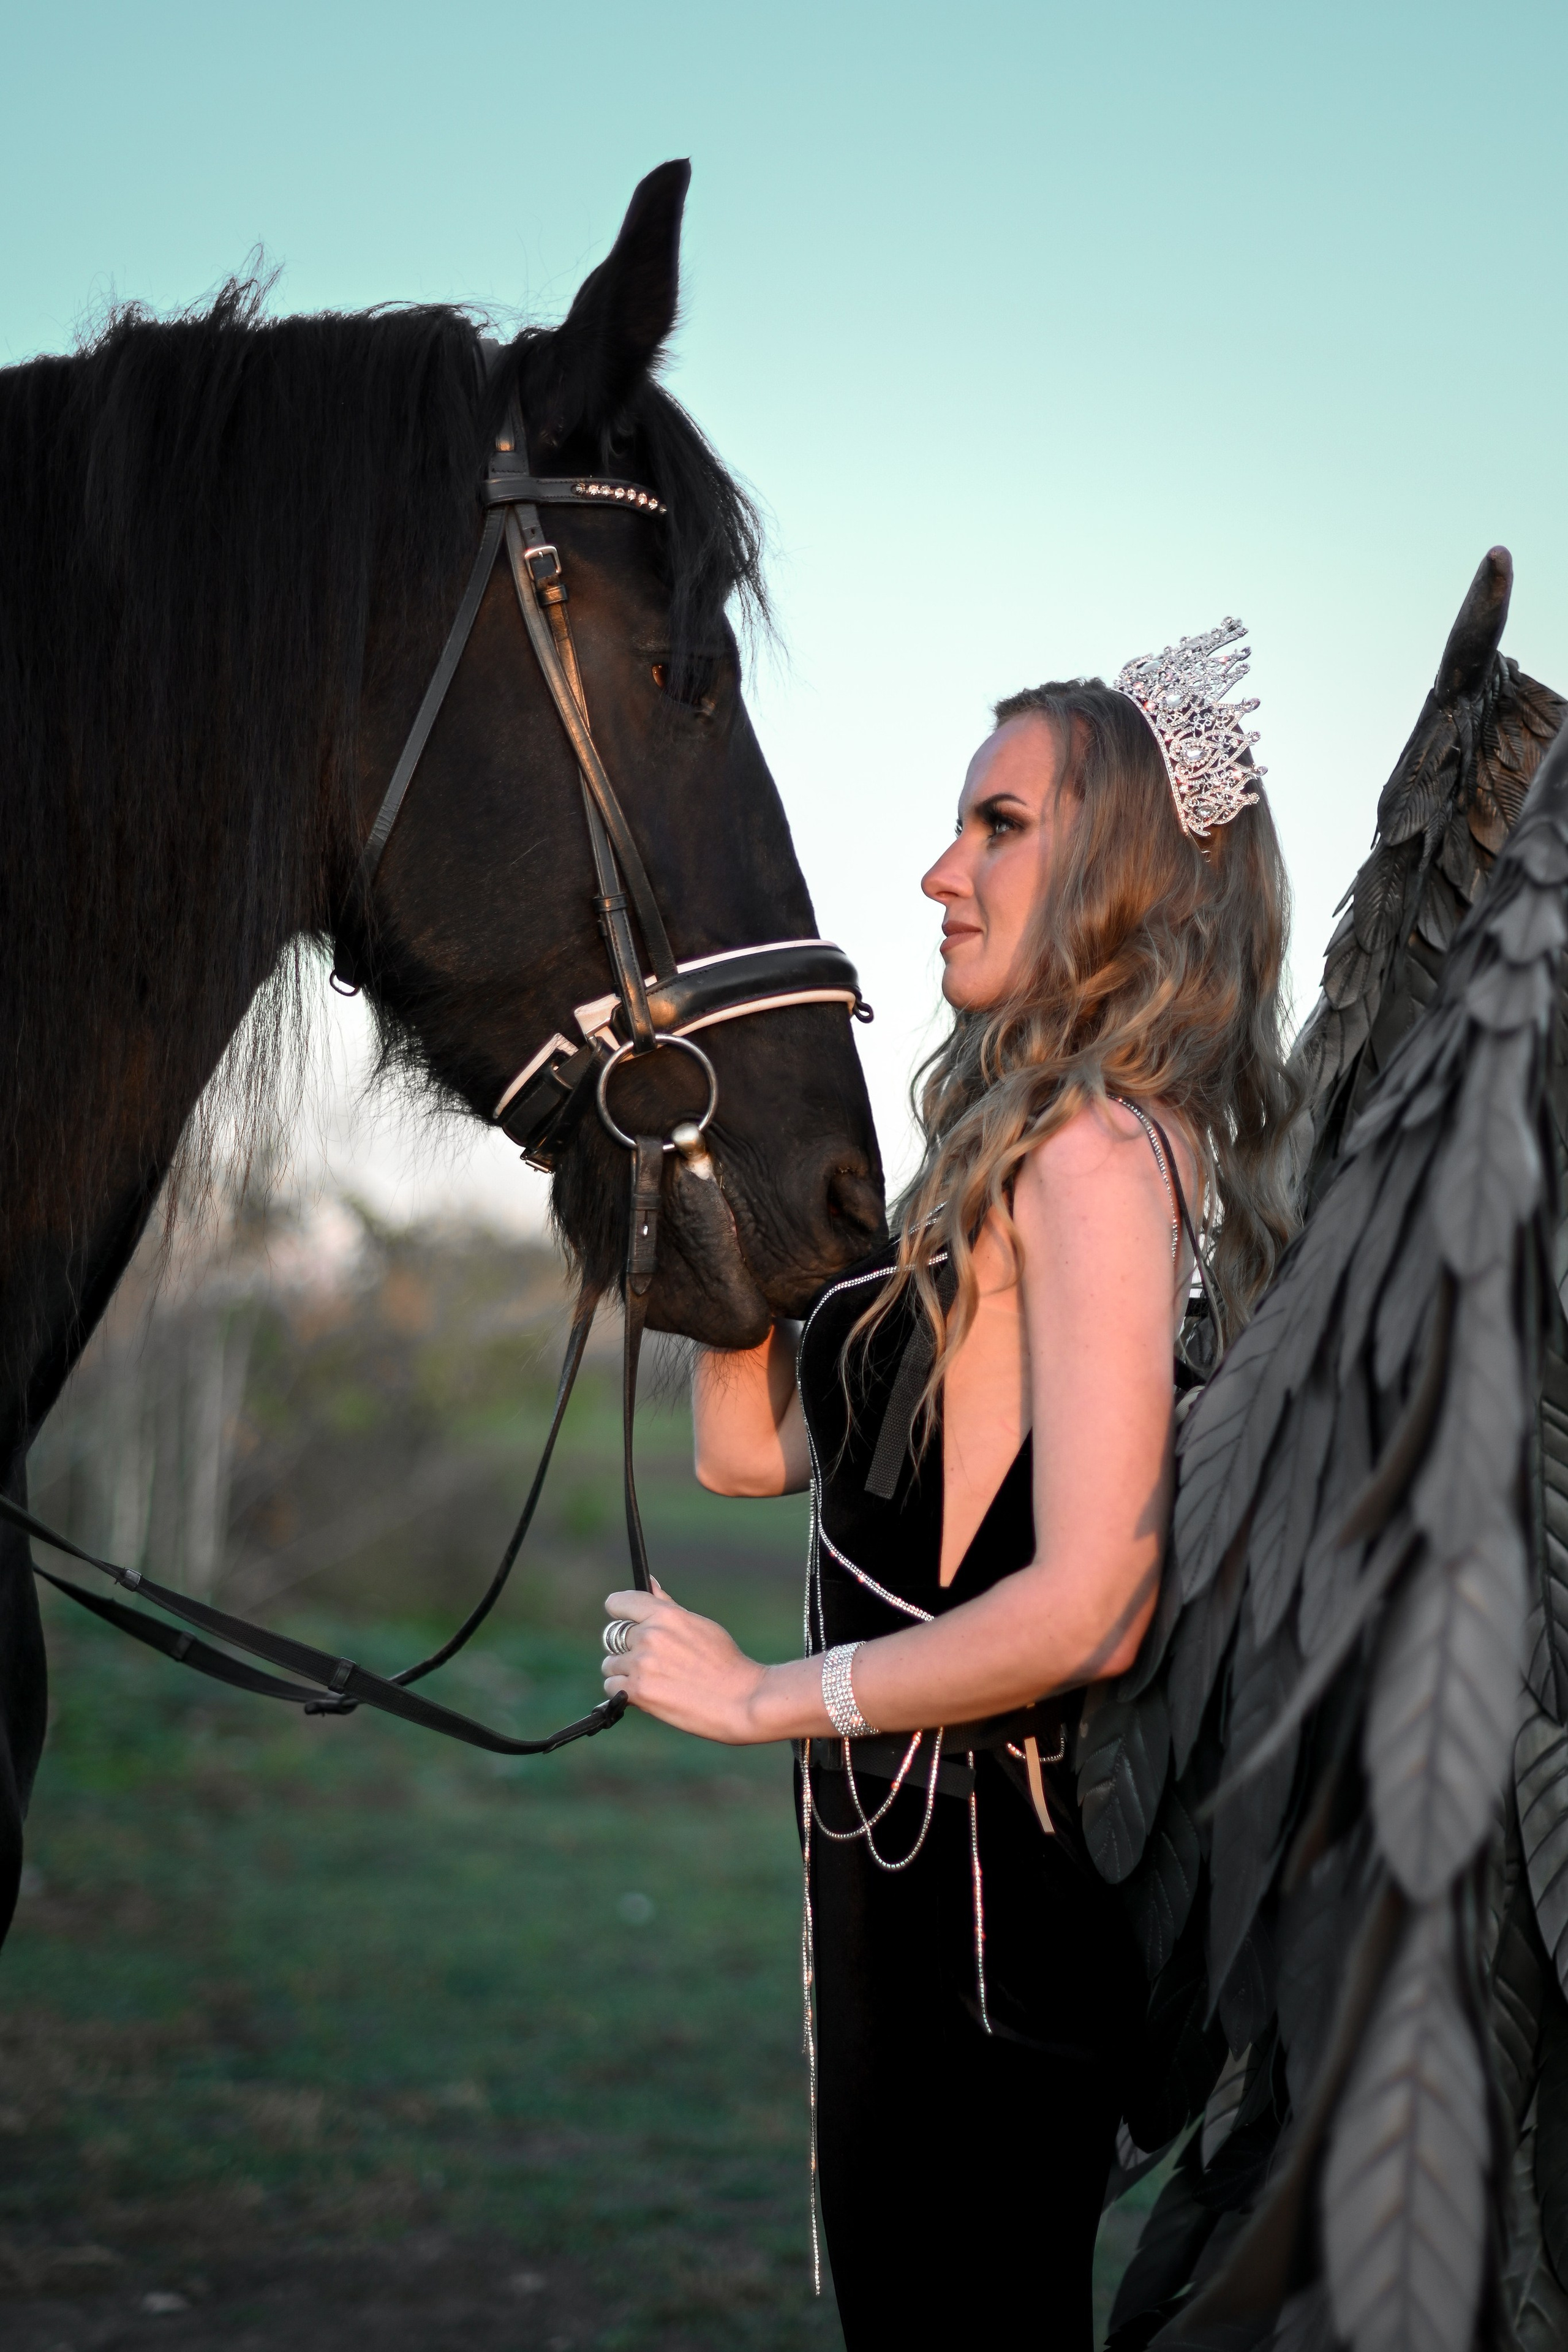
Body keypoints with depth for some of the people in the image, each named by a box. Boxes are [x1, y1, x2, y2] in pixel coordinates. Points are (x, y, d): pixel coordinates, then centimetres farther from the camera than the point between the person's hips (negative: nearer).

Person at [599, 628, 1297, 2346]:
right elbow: (753, 1444, 14)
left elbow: (1087, 1608, -26)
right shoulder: (1029, 1151, 12)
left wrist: (760, 1695, -13)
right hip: (926, 1869, 10)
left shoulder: (1095, 1157, -18)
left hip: (982, 1880, -10)